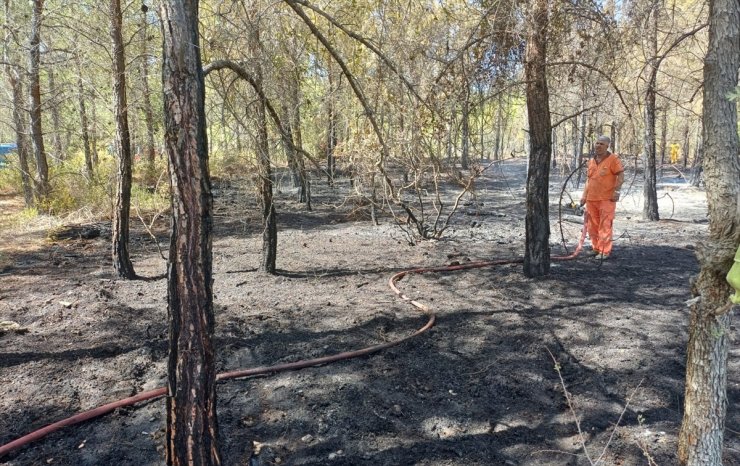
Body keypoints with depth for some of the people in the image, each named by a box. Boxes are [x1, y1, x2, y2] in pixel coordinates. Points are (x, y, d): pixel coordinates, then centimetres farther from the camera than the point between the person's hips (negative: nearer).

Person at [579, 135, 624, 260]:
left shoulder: (613, 159, -4)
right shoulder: (591, 161, 14)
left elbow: (621, 175, -6)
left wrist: (617, 191, -16)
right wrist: (584, 195, 17)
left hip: (606, 198, -6)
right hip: (591, 198, 6)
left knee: (605, 225, -6)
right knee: (592, 225, 10)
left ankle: (604, 251, -1)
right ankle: (596, 248, 23)